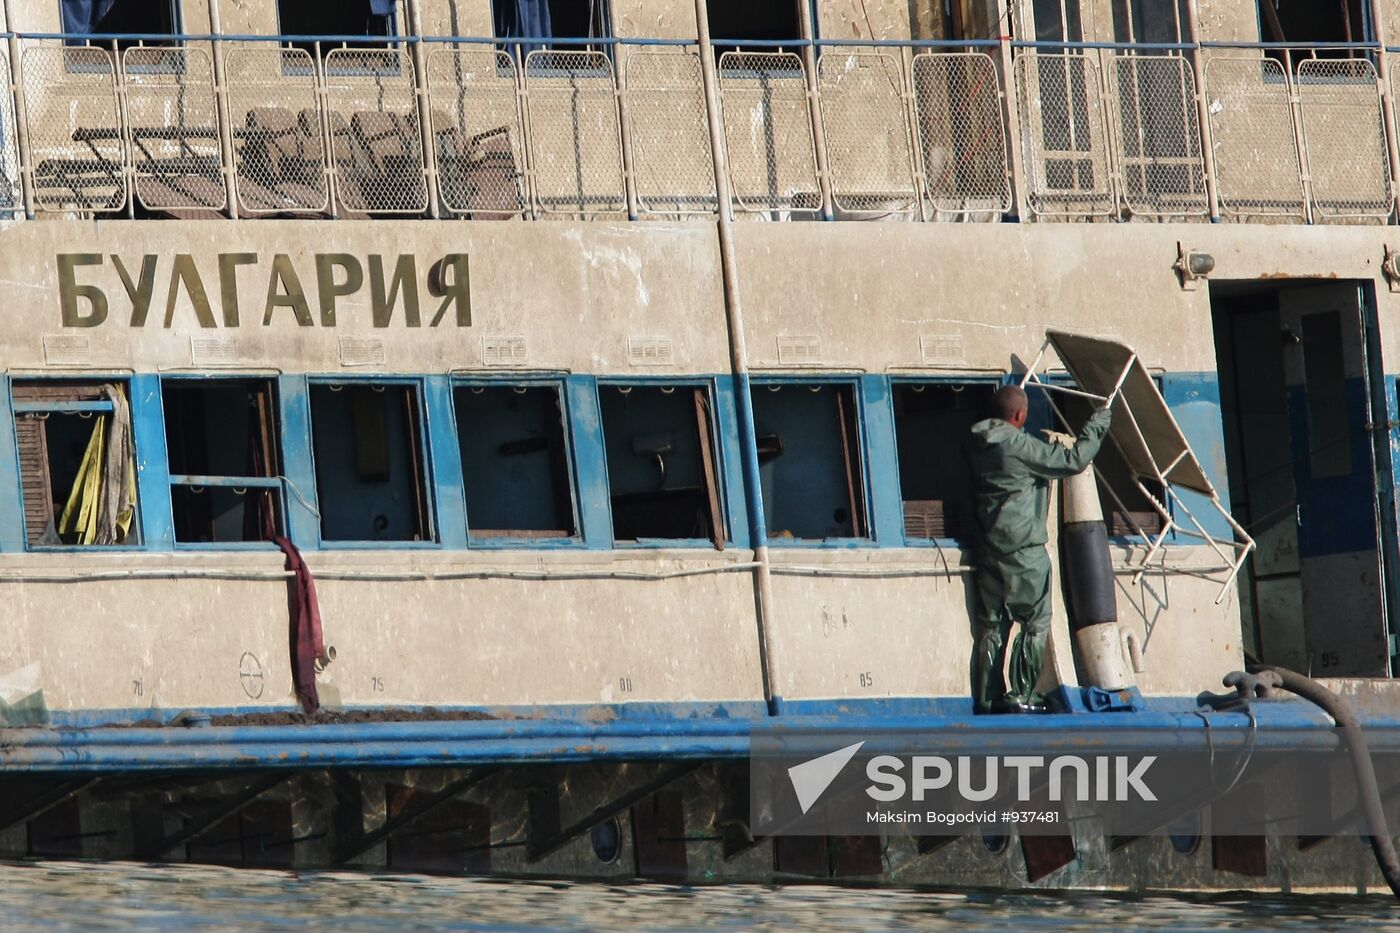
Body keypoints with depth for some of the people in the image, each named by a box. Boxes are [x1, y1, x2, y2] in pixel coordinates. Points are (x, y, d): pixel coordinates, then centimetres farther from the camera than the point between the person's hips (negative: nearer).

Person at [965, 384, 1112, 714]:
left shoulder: (977, 445, 6)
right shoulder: (1022, 446, -14)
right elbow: (1073, 460, -9)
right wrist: (1099, 423, 2)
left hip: (988, 548, 7)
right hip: (1024, 550, -7)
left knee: (991, 625, 8)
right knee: (1035, 623, 2)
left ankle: (987, 697, 6)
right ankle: (1019, 696, -3)